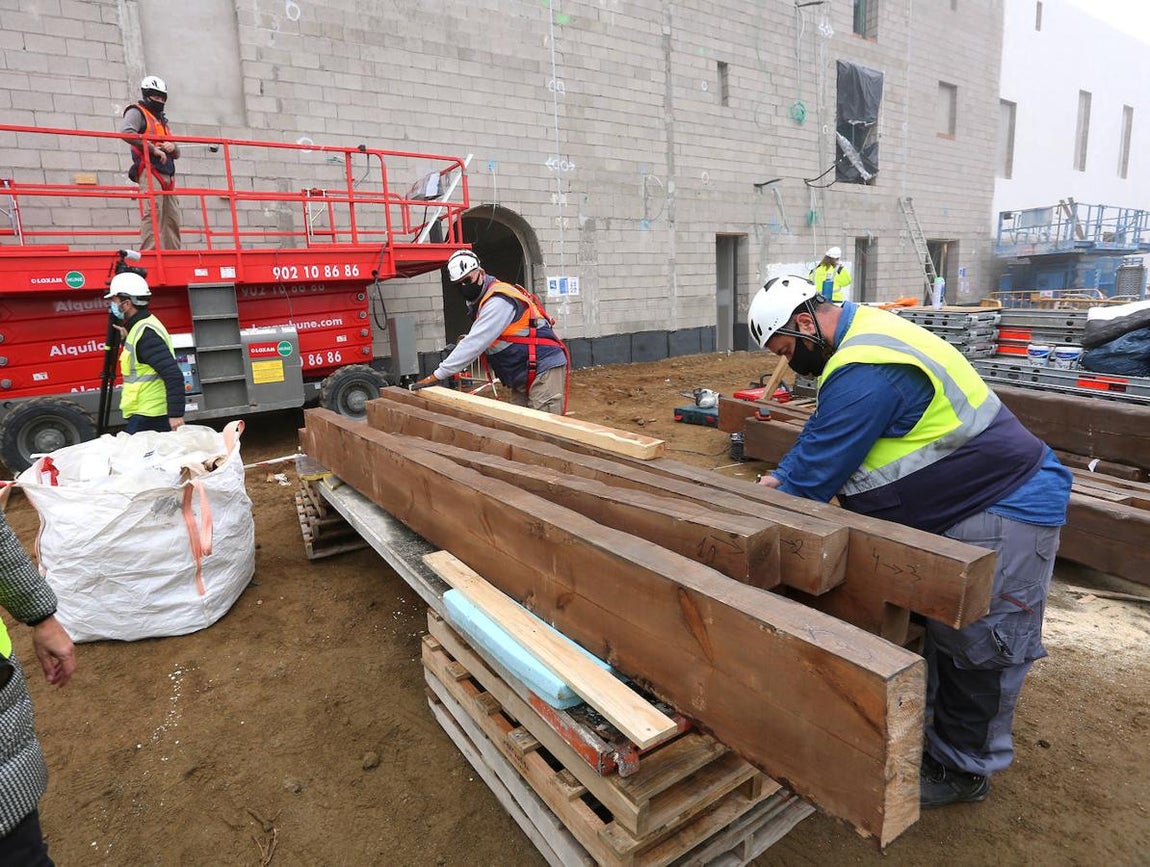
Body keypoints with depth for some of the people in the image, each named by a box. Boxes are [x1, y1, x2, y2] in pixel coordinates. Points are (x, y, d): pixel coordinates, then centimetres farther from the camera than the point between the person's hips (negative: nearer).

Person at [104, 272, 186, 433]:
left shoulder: (145, 333, -17)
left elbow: (173, 375, -26)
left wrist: (176, 414, -29)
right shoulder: (139, 328, 15)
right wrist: (127, 339, 18)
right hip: (149, 414, 10)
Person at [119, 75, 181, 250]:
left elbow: (176, 155, 28)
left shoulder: (162, 120, 31)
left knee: (172, 218, 2)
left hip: (168, 176, 8)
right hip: (149, 171, -8)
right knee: (153, 212, -21)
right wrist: (154, 149, -15)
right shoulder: (137, 112, 7)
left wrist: (173, 147, 5)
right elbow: (126, 132, -13)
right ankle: (148, 253, -26)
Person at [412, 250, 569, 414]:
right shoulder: (481, 301, 13)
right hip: (523, 376, 10)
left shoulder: (499, 300, -18)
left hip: (544, 369, -10)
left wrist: (437, 375, -24)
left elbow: (475, 343, -25)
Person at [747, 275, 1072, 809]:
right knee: (942, 626, 19)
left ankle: (963, 770, 21)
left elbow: (821, 466, -24)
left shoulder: (865, 372, -29)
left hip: (1004, 512, -10)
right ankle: (931, 731, 36)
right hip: (961, 506, 10)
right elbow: (824, 431, 14)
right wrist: (781, 476, 7)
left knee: (976, 646, 3)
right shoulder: (864, 334, 6)